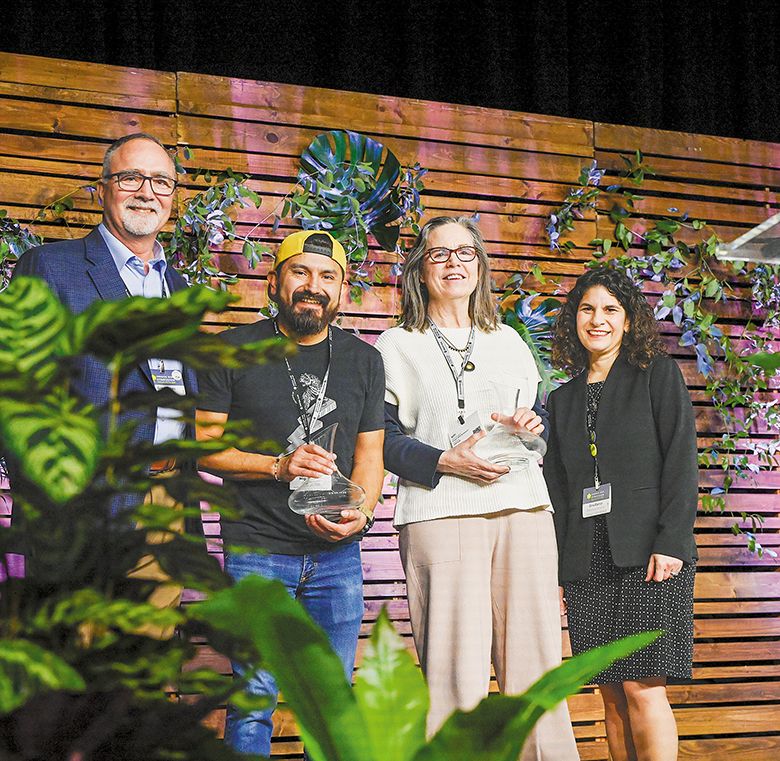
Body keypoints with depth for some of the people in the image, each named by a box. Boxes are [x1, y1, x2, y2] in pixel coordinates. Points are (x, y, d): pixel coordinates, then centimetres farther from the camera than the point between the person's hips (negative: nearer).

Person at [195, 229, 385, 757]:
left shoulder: (364, 360, 9)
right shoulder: (234, 351, 0)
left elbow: (370, 454, 9)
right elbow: (204, 446, -2)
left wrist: (361, 513, -10)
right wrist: (279, 466, -16)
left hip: (339, 556, 3)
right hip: (257, 553, -3)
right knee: (255, 702, -4)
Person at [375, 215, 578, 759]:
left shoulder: (508, 341, 22)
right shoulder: (396, 347, 9)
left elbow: (537, 418, 25)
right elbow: (384, 439, 2)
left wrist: (531, 426, 1)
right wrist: (445, 461, -13)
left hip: (524, 510, 4)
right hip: (439, 515, -3)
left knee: (534, 659, -1)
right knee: (455, 669, -9)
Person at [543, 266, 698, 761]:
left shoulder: (659, 374, 5)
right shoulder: (562, 398, 17)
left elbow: (681, 461, -3)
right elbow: (556, 486, 16)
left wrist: (671, 542, -13)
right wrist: (551, 570, 9)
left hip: (647, 555, -4)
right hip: (586, 563, 4)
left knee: (642, 687, -11)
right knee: (611, 692, 4)